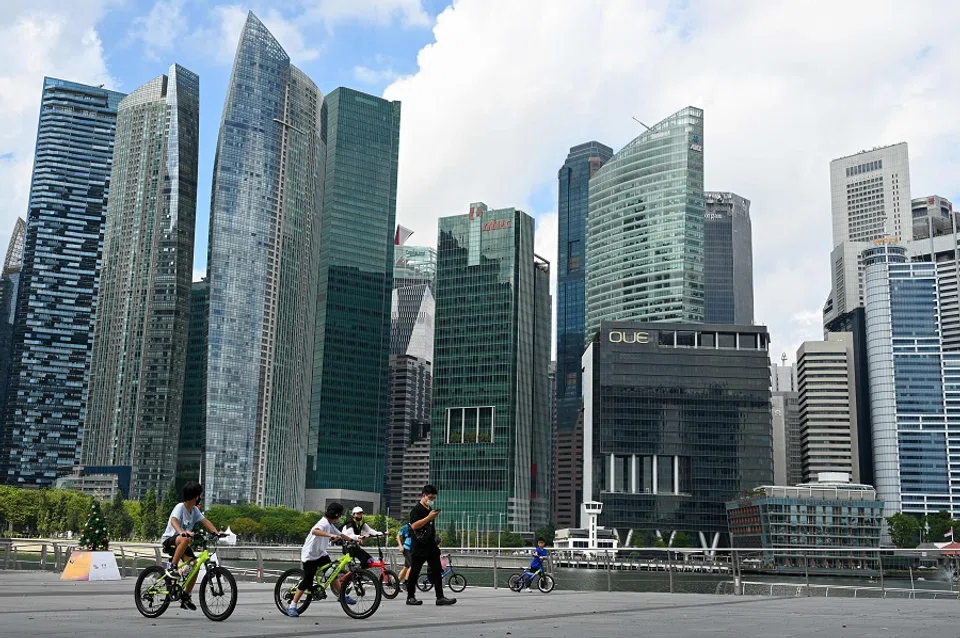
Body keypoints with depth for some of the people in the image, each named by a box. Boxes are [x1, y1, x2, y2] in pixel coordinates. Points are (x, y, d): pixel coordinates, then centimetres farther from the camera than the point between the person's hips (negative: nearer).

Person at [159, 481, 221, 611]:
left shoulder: (195, 510, 6)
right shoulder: (180, 507, -16)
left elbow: (205, 521, 0)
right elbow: (174, 521, -33)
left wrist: (216, 532, -17)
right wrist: (181, 532, -52)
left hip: (181, 541, 7)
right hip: (169, 539, -7)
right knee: (186, 539, -40)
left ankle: (185, 597, 3)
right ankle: (172, 567, -26)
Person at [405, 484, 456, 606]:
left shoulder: (430, 510, 19)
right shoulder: (416, 509, -7)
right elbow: (414, 525, -21)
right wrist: (429, 517, -22)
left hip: (431, 546, 8)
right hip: (419, 547, -8)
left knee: (437, 571, 0)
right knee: (414, 572, 0)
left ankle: (440, 597, -3)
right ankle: (410, 597, 9)